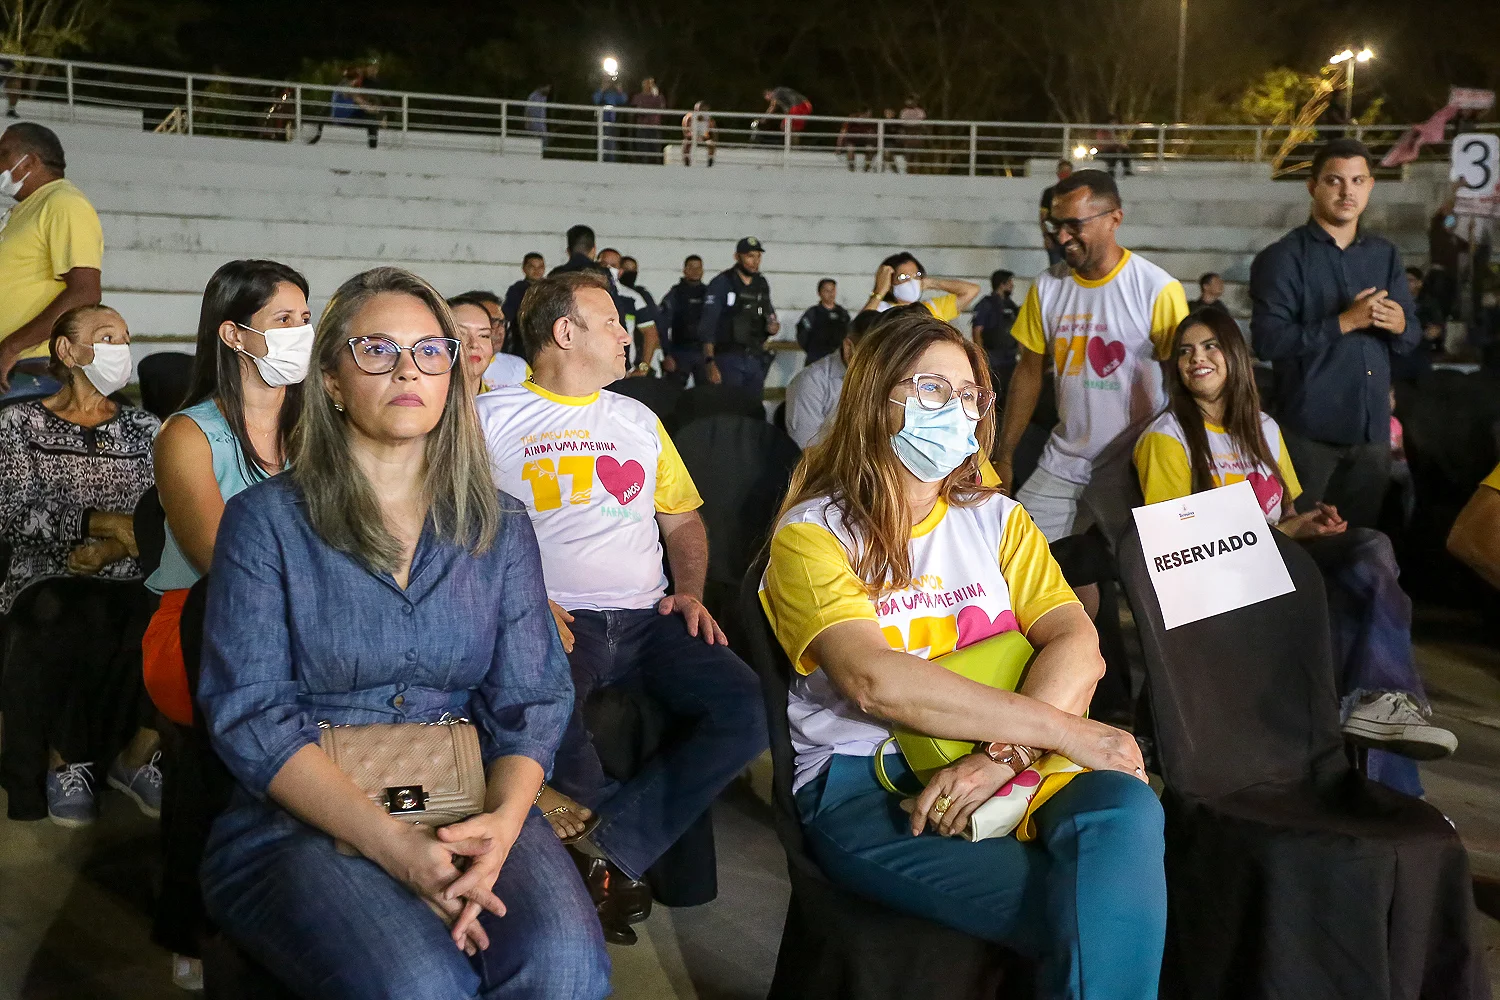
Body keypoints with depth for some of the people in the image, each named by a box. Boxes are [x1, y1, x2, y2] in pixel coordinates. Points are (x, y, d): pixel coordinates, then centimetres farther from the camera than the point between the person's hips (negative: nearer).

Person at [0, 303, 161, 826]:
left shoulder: (145, 429, 14)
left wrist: (107, 551, -14)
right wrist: (103, 522, -18)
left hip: (128, 586, 2)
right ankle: (63, 759, -9)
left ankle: (138, 752, -9)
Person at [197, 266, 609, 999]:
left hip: (468, 812, 3)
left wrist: (501, 824, -18)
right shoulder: (266, 519, 1)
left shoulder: (500, 526, 11)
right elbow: (248, 717, -7)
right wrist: (396, 846, -20)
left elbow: (531, 703, 5)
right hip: (297, 825, -2)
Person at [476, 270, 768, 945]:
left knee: (750, 709, -23)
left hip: (647, 619, 4)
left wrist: (688, 592, 7)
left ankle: (607, 845, -20)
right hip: (553, 621, -4)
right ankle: (622, 845, -8)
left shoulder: (639, 421, 24)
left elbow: (683, 519, 27)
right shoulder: (491, 418, 8)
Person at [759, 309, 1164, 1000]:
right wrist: (1065, 730, -18)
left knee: (1126, 807, -30)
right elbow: (875, 680, -16)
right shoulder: (812, 534, 1)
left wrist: (1003, 753, -18)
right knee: (1107, 914, -28)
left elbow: (1077, 645, 1)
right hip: (862, 786, -4)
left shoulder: (995, 519, 17)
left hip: (1017, 761, 5)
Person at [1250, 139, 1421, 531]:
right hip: (1308, 428, -5)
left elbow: (1412, 338, 12)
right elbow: (1267, 340, -17)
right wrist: (1343, 323, -21)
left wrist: (1399, 324, -12)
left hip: (1372, 426, 5)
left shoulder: (1385, 254, 11)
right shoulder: (1282, 257, -7)